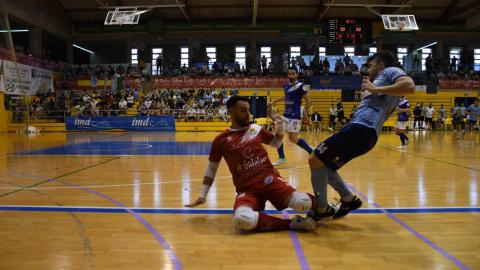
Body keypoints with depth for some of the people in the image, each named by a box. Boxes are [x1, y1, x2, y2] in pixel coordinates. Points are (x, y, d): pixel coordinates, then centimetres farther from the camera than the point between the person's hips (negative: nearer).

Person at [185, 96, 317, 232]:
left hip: (269, 178, 1)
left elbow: (276, 143, 27)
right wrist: (202, 196, 15)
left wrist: (280, 126, 7)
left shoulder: (256, 129, 11)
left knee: (303, 203, -28)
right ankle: (290, 223, -21)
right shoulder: (221, 140, 4)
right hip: (246, 189, -1)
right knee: (242, 219, -36)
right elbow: (211, 169, 15)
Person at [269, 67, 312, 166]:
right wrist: (274, 102, 31)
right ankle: (282, 158, 12)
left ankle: (311, 152, 10)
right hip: (286, 115, 8)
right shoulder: (286, 86, 10)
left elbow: (308, 100, -9)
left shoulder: (300, 86, -11)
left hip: (295, 116, -8)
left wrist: (306, 114, -18)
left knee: (294, 139, -9)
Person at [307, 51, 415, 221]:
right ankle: (349, 199, 22)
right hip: (362, 129, 10)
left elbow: (409, 86, -17)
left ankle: (322, 209, 2)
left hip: (362, 128, -10)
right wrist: (368, 93, 29)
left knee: (315, 161, -9)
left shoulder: (390, 71, 5)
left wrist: (375, 89, -14)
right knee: (324, 165, 17)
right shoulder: (382, 78, 31)